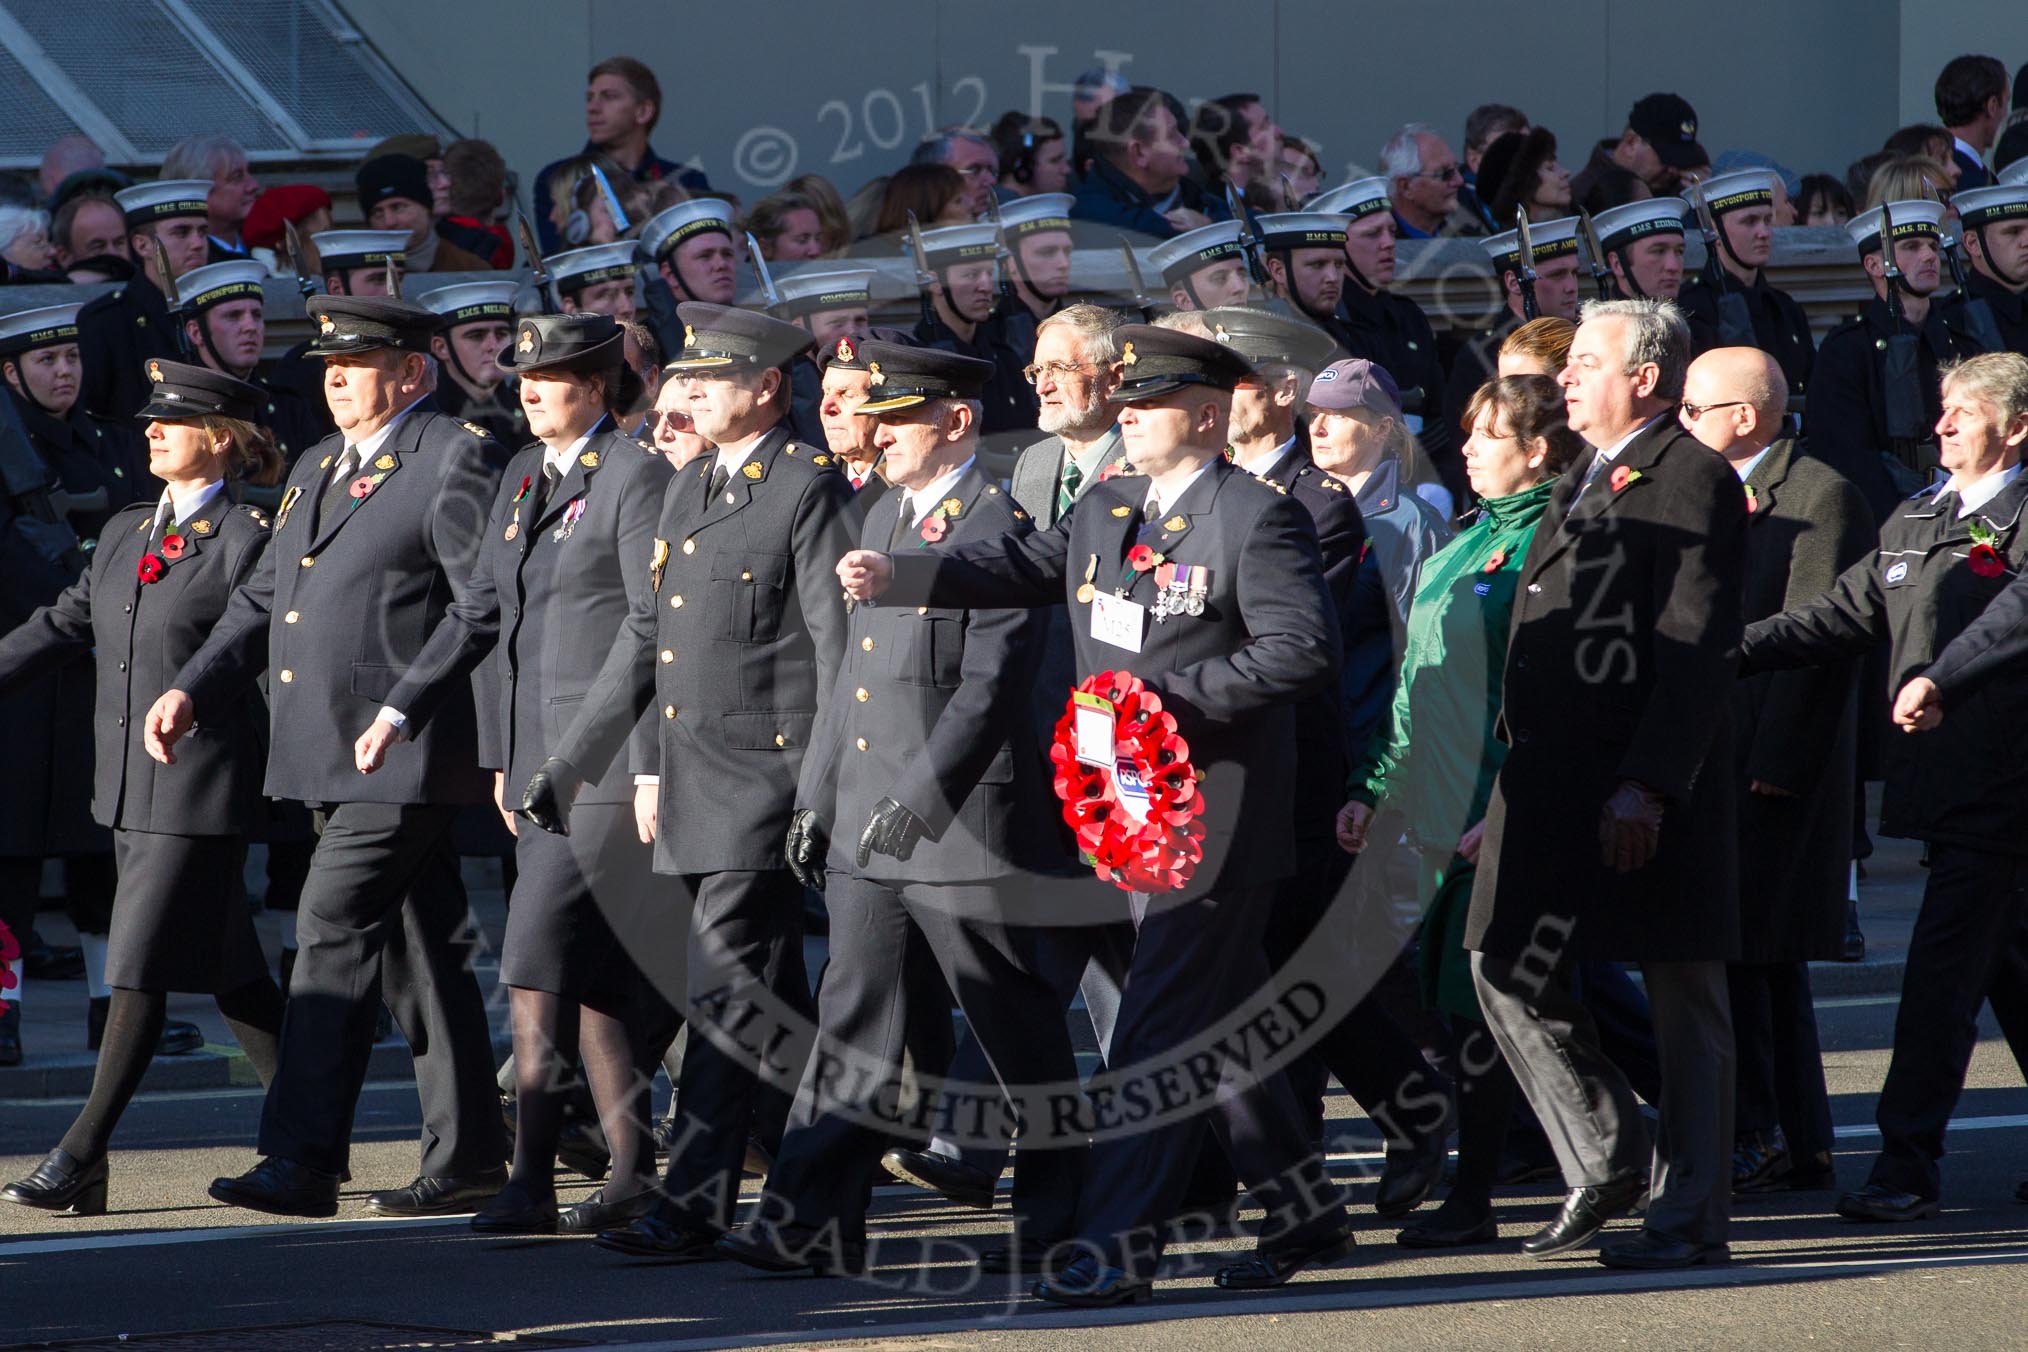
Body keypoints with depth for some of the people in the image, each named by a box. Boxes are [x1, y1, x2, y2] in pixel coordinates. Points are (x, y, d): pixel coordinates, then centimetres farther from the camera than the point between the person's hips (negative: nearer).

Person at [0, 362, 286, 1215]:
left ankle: (80, 1162, -8)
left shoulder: (250, 541, -9)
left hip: (203, 789, -8)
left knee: (140, 968, -8)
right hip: (128, 788, 8)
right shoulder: (125, 534, 13)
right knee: (227, 970, 13)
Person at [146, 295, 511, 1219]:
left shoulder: (456, 462, -7)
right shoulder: (317, 470, 19)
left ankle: (301, 1160, -15)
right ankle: (466, 1155, 16)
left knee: (333, 927, -14)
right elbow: (265, 598, 23)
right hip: (328, 754, 9)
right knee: (418, 948, 11)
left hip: (404, 754, -9)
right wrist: (192, 690, 10)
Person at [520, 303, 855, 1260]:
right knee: (773, 1004, 14)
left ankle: (694, 1203, -9)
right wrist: (565, 769, 19)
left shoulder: (809, 490, -8)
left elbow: (840, 648, -12)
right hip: (692, 780, 8)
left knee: (725, 992, -9)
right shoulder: (690, 490, 17)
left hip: (764, 778, -8)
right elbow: (644, 636, 21)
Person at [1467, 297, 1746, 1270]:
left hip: (1650, 792, -9)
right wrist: (1520, 776, 17)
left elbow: (1694, 651, -17)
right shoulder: (1583, 482, 20)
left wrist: (1646, 785, -23)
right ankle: (1603, 1164, 16)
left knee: (1683, 999, 0)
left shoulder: (1691, 480, -9)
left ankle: (1689, 1212, 4)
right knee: (1508, 969, 4)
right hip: (1551, 779, 9)